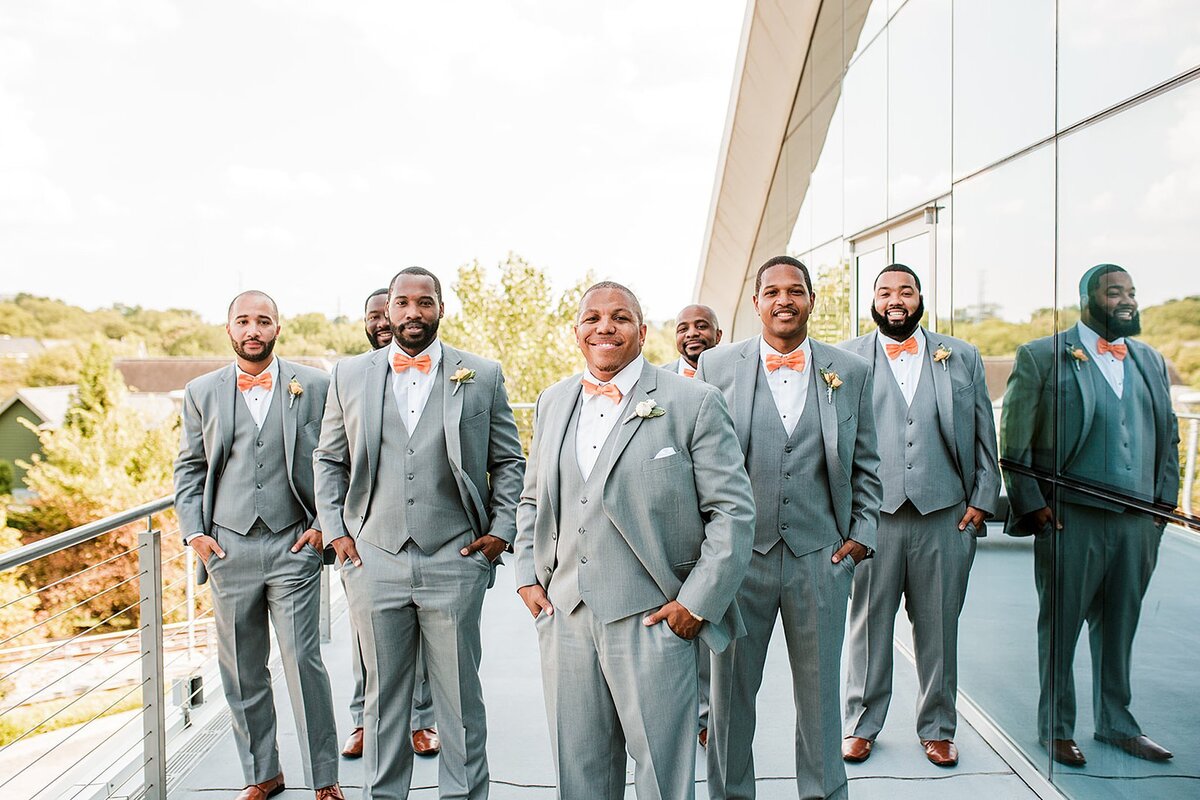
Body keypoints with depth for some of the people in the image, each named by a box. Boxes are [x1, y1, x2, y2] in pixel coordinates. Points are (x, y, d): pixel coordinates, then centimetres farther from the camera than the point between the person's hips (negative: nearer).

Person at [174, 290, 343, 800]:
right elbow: (189, 468, 14)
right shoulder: (201, 393, 9)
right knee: (240, 670, 11)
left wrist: (324, 524, -4)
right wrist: (194, 531, 3)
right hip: (227, 547, 3)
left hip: (294, 546, -3)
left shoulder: (313, 386, 2)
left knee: (303, 660, -3)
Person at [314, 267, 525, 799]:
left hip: (455, 563, -1)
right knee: (383, 696, 15)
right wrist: (335, 531, 4)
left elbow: (509, 462, 7)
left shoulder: (483, 376, 3)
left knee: (460, 699, 9)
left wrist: (501, 532, -2)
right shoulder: (348, 376, 8)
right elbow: (327, 460, 14)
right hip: (373, 561, 2)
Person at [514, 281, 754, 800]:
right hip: (564, 616, 5)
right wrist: (528, 577, 9)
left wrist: (698, 603, -11)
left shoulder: (694, 403, -6)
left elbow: (733, 510, -7)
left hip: (652, 621, -4)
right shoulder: (553, 403, 11)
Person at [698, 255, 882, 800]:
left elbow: (865, 464, 11)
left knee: (820, 691, 15)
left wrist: (863, 532, 2)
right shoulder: (716, 366, 0)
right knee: (730, 689, 12)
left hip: (821, 557, 1)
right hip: (738, 555, -1)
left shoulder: (851, 372, 5)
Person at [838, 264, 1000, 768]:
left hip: (944, 513, 2)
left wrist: (982, 500, 3)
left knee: (938, 626, 11)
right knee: (869, 622, 7)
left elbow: (983, 434, 11)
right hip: (873, 514, -1)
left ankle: (937, 728, 28)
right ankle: (861, 724, 23)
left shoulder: (962, 357, 11)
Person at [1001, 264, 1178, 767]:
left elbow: (1168, 435, 19)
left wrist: (1164, 499, 8)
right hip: (1070, 518, -5)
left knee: (1120, 625, 16)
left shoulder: (1150, 361, 14)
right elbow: (1013, 442, -6)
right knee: (1060, 625, 6)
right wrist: (1034, 506, -10)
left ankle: (1116, 723, 33)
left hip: (1139, 520, 5)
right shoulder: (1041, 357, -4)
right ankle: (1055, 728, 22)